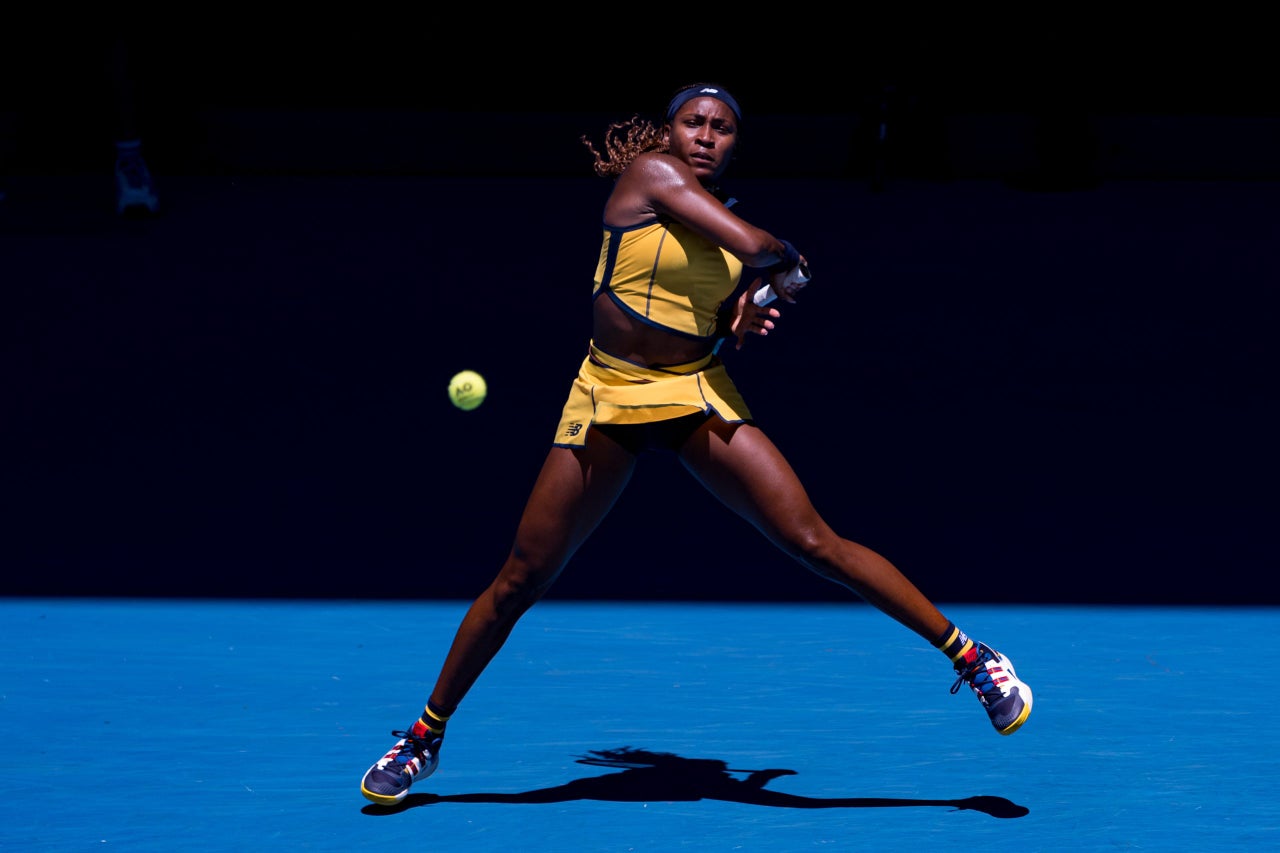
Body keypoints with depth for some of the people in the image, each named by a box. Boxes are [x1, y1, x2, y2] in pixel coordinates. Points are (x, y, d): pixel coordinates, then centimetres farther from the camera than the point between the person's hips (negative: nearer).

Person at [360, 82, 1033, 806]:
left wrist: (753, 310, -5)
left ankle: (970, 655, -6)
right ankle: (426, 735, 17)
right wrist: (787, 260, 3)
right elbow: (758, 247, -17)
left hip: (701, 403, 3)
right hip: (606, 400, -3)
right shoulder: (649, 173, -7)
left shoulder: (726, 216, 10)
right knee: (520, 582, 1)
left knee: (815, 542, -10)